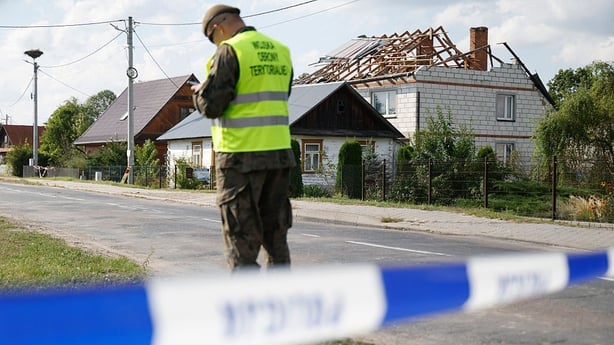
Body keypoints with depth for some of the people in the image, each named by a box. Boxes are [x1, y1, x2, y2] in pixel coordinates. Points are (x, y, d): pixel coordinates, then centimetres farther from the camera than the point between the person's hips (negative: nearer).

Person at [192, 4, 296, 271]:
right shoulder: (281, 50, 11)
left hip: (240, 155, -6)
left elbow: (211, 106, -12)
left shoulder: (230, 51, -10)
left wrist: (199, 92, 9)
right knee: (275, 236, 15)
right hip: (279, 152, 7)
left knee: (241, 240, 0)